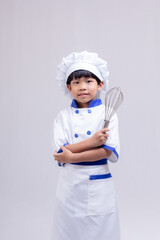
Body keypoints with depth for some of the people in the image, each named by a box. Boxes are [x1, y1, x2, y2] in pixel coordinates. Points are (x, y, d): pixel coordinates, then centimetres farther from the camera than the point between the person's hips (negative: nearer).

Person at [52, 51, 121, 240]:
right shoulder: (63, 116, 2)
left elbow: (110, 152, -13)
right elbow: (61, 151, -9)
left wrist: (72, 157, -16)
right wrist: (91, 142, -20)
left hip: (99, 185, -1)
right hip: (70, 184, 2)